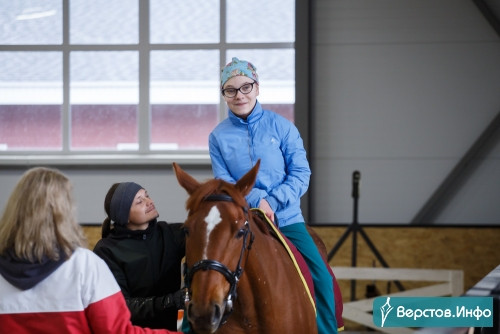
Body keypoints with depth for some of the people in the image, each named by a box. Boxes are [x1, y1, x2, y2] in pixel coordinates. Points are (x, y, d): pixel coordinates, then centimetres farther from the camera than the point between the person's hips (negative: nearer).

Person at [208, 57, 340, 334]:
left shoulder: (281, 126, 0)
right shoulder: (218, 136, 2)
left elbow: (301, 174, -3)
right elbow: (223, 183, -2)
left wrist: (272, 202, -16)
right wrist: (257, 200, -18)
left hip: (287, 218, 0)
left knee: (322, 279, -13)